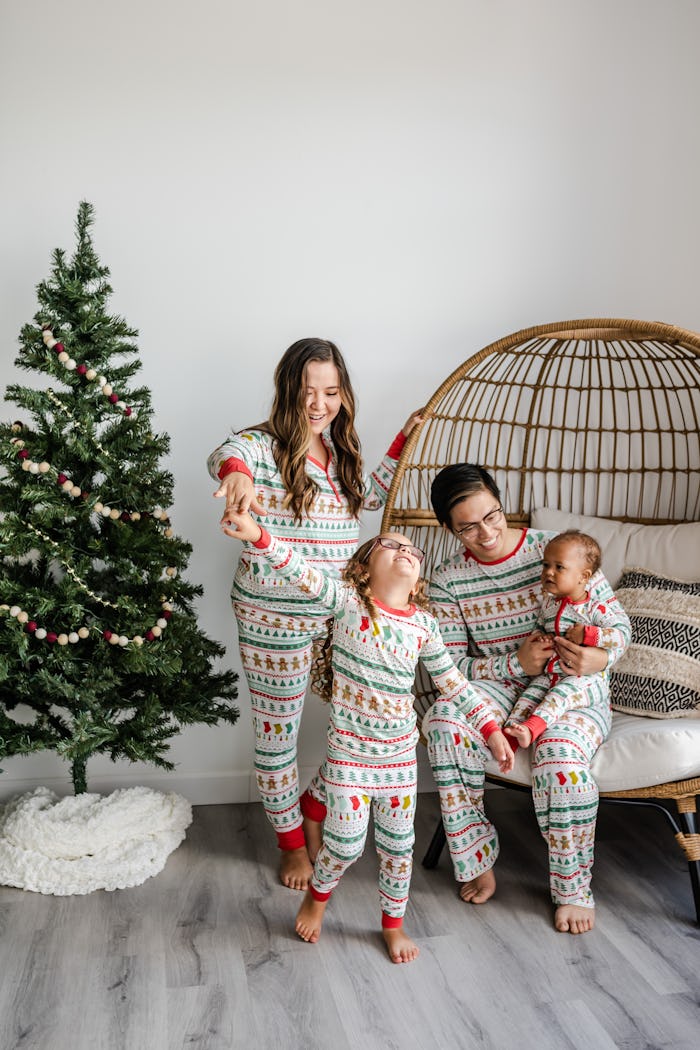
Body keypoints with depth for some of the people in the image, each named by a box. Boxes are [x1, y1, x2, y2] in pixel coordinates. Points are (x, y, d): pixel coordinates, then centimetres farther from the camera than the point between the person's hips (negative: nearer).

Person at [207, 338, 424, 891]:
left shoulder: (341, 451, 9)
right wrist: (236, 474, -61)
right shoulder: (264, 445, -12)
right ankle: (293, 842, 30)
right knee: (278, 731, 8)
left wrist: (403, 440, 20)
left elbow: (370, 495, 28)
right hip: (274, 619, -6)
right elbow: (226, 454, -37)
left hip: (340, 614, 6)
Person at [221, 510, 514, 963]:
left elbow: (451, 681, 9)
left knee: (398, 843, 13)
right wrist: (259, 536, -40)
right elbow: (302, 574, -25)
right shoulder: (348, 601, -10)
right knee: (346, 842, 2)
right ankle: (317, 897, 35)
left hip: (400, 751, 3)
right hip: (349, 748, -3)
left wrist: (490, 728, 7)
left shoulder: (424, 623, 0)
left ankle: (393, 924, 37)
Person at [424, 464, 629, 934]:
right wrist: (517, 662, -20)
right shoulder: (448, 581, 0)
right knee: (444, 719, -31)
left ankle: (573, 888, -10)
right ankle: (477, 860, -13)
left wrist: (600, 658, -25)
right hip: (499, 687, 2)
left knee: (559, 748, -35)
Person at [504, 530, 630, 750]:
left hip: (588, 678, -6)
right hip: (549, 674, 6)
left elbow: (623, 635, -19)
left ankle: (531, 727, -42)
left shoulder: (600, 608, -10)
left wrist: (587, 634, -28)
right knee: (529, 694, -13)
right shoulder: (548, 604, 9)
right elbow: (539, 628, 25)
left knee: (561, 692, -30)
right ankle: (509, 733, -21)